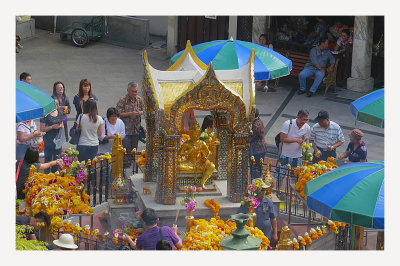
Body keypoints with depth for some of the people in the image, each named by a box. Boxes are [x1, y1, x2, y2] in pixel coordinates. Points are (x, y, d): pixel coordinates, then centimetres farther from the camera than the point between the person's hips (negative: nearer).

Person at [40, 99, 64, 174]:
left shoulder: (59, 113, 9)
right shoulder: (46, 114, -9)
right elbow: (42, 129, -10)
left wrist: (61, 126, -1)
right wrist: (52, 127, -19)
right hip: (48, 140, -5)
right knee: (48, 158, -1)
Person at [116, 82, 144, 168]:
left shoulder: (139, 99, 7)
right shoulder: (123, 100, -10)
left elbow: (143, 110, 19)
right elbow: (118, 114, -14)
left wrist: (140, 112, -5)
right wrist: (130, 114, -21)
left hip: (136, 129, 5)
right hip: (126, 129, -5)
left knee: (134, 149, 9)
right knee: (126, 149, -9)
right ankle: (125, 166, -3)